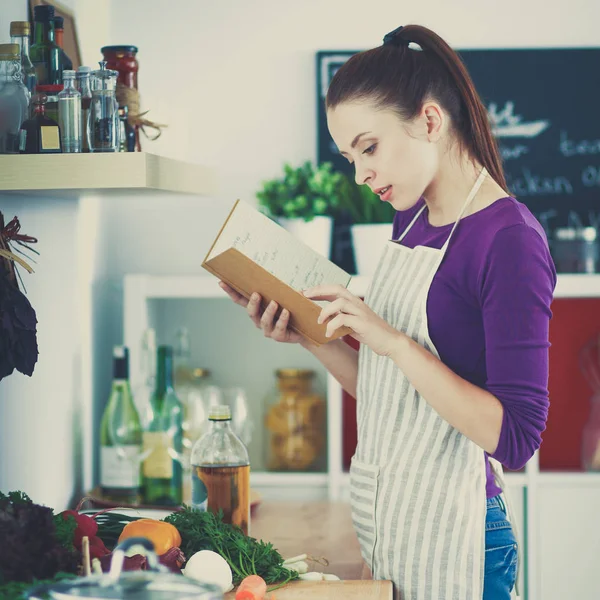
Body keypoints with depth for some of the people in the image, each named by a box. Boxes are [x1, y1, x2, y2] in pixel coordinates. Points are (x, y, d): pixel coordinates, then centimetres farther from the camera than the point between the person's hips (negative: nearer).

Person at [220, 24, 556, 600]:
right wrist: (312, 336, 0)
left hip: (447, 528, -7)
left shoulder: (510, 239, -16)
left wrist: (394, 341, -24)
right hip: (376, 510, 8)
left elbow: (514, 436, -20)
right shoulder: (411, 219, 9)